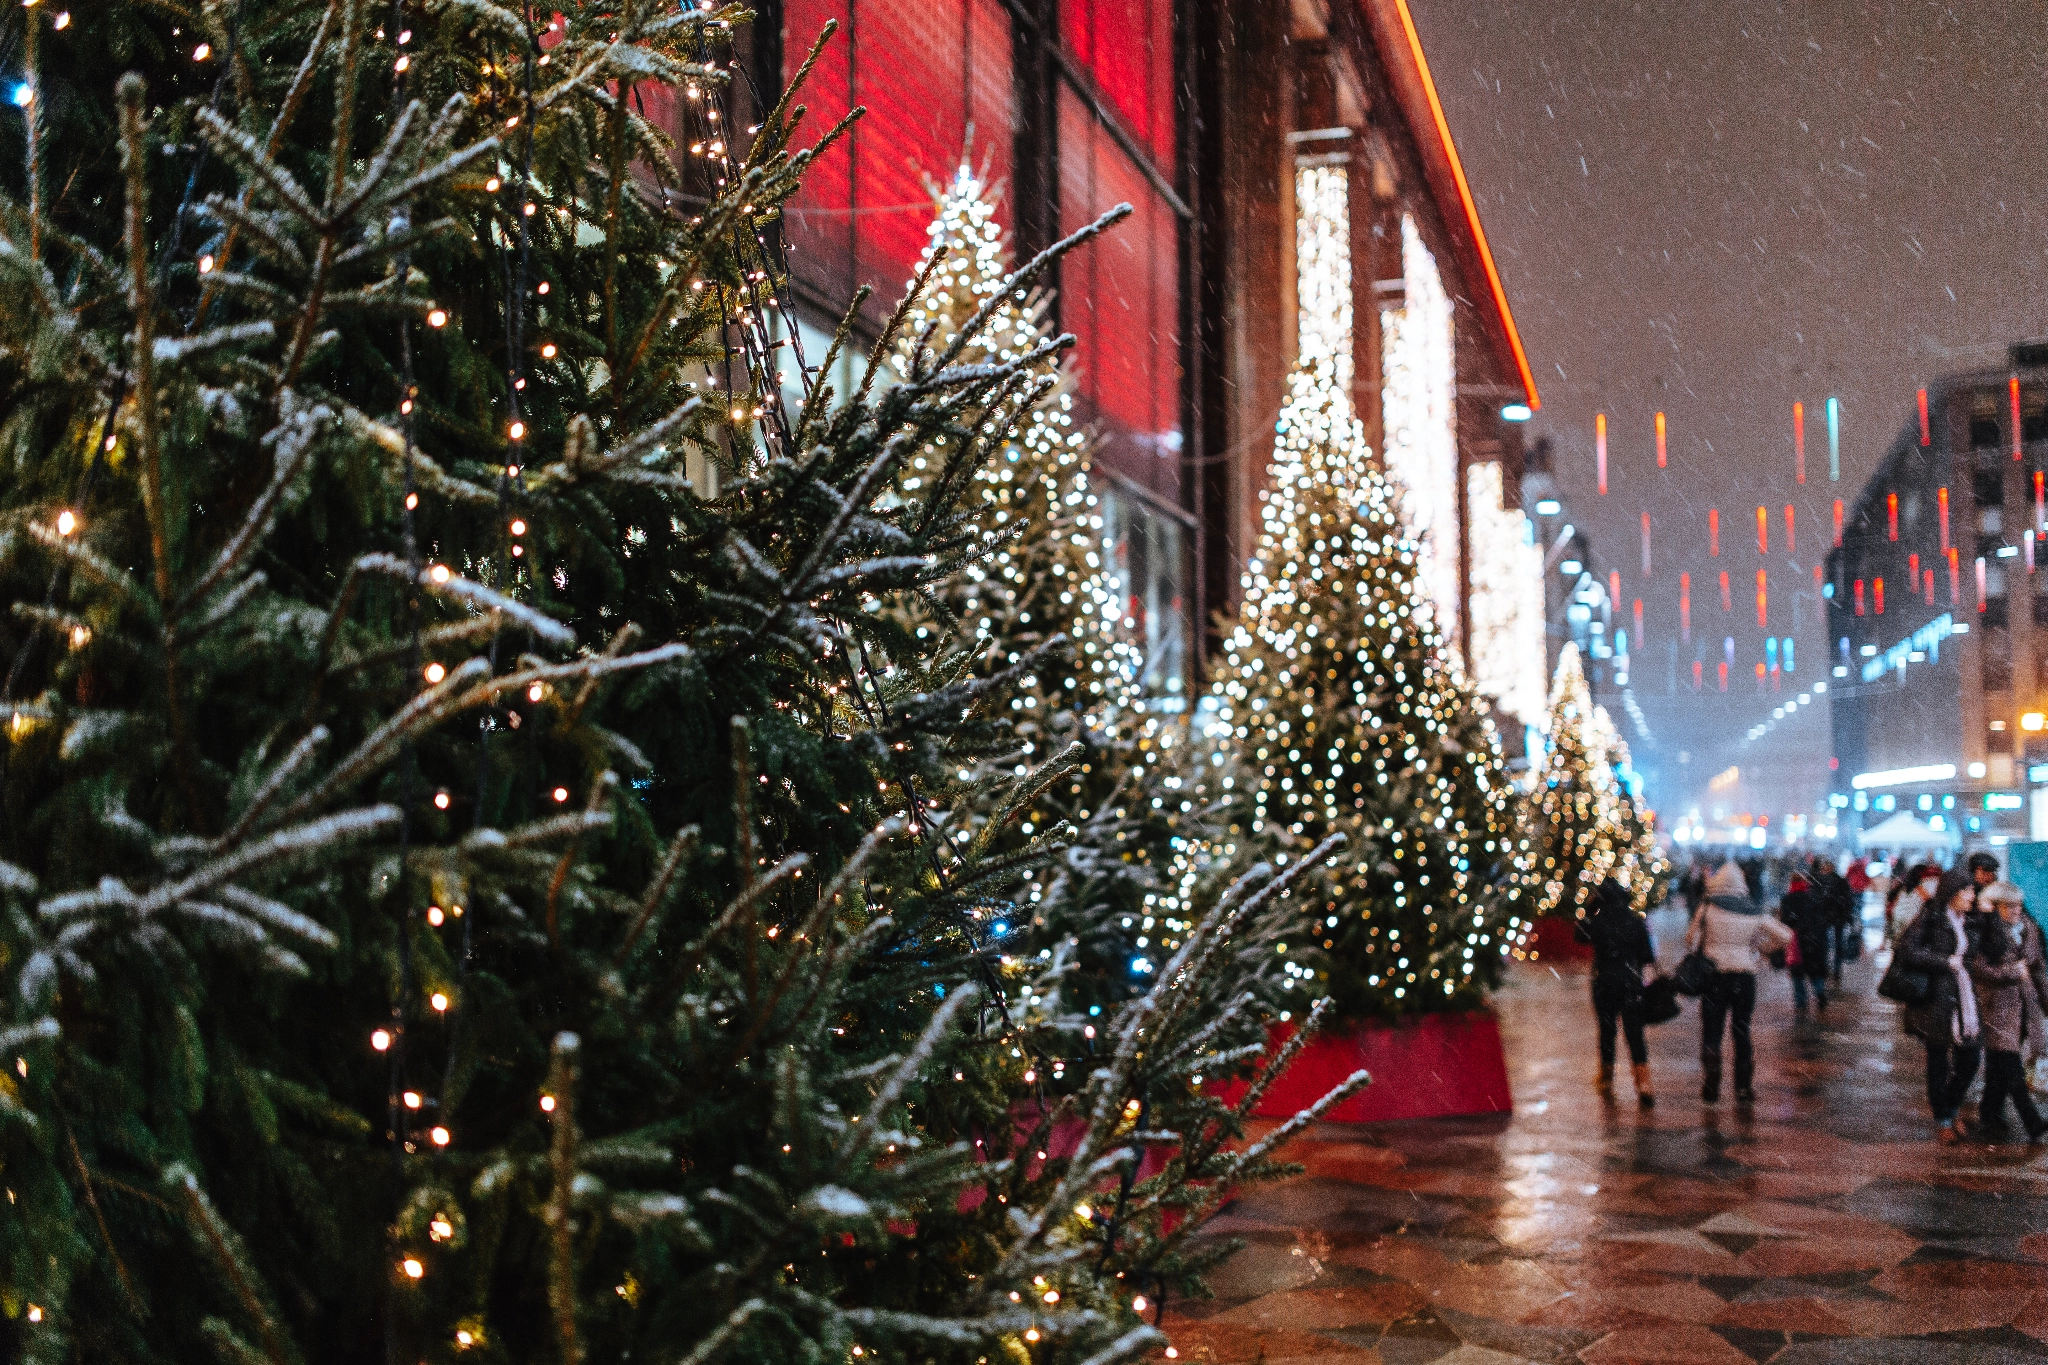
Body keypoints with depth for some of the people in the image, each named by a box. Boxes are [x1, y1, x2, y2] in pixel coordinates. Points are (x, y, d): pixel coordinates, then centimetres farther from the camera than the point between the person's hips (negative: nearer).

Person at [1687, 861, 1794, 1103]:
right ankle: (1744, 1087, 12)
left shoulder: (1709, 909, -6)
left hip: (1715, 975, -2)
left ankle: (1711, 1088, 4)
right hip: (1745, 976, 2)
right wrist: (1764, 947, 23)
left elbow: (1691, 939, -2)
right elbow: (1785, 937, 9)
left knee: (1711, 1032, 5)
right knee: (1742, 1031, 13)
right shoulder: (1755, 913, 2)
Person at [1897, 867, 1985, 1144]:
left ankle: (1949, 1108, 27)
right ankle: (1943, 1122, 17)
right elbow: (1906, 950, -21)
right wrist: (1945, 962, -18)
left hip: (1962, 994, 7)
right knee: (1939, 1061, 4)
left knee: (1970, 1056, 6)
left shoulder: (1962, 921, 11)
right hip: (1937, 998, -7)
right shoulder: (1931, 917, -12)